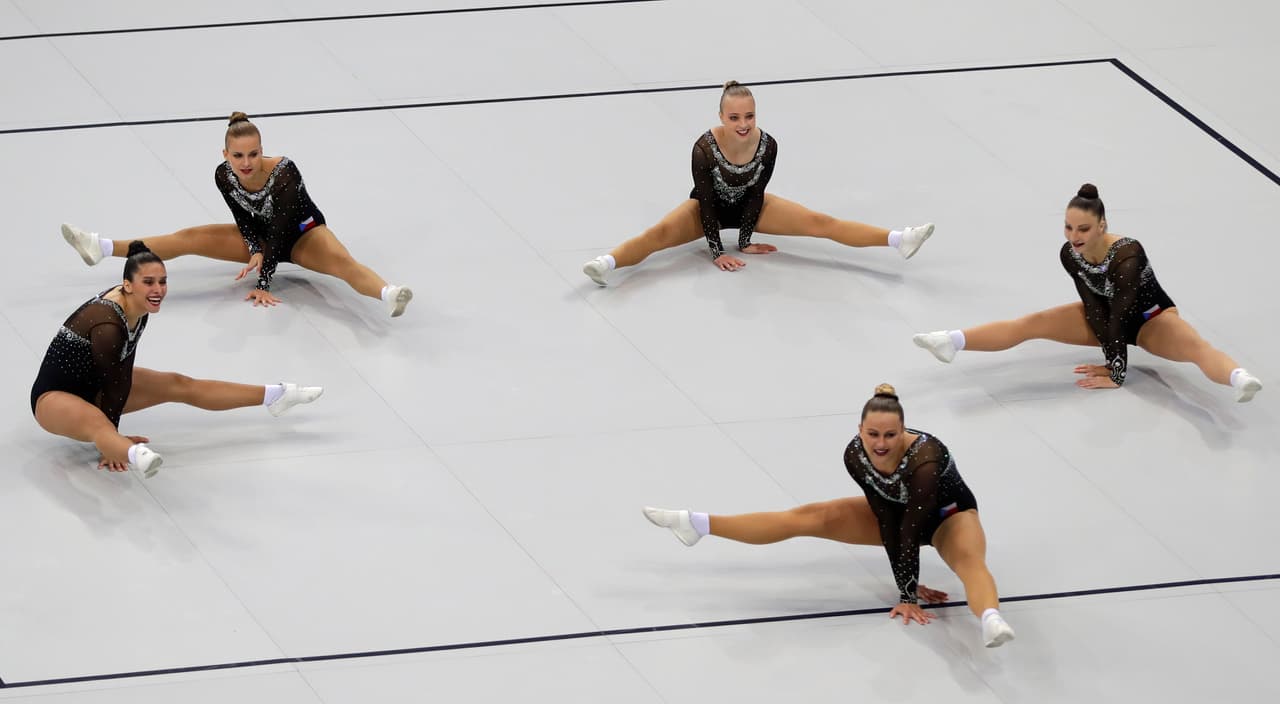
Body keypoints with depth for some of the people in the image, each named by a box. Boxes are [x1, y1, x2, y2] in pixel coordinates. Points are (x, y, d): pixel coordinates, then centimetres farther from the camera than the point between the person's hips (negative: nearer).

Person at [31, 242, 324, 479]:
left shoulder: (138, 306, -8)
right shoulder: (107, 325, -34)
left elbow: (124, 374, -1)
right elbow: (111, 385, -26)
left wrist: (113, 441, -3)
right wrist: (113, 443, -18)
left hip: (93, 382, 10)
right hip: (55, 395, -10)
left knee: (180, 386, 9)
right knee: (96, 420, -43)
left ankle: (274, 395, 17)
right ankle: (136, 456, -77)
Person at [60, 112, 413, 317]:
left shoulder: (284, 172, -35)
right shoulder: (224, 176, -21)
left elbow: (280, 230, -33)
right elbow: (245, 220, -9)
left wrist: (263, 284, -32)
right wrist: (256, 251, -29)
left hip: (302, 234, -5)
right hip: (261, 233, 5)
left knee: (340, 260, -37)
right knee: (191, 237, -7)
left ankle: (387, 295, -65)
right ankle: (102, 248, -10)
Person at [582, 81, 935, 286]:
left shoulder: (767, 145, -26)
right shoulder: (705, 148, -34)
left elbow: (756, 194, -14)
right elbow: (707, 202, -25)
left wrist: (745, 242, -12)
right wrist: (717, 252, -24)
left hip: (748, 205, 2)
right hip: (711, 207, -2)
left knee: (820, 222, -10)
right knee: (661, 233, -31)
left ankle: (899, 240, -18)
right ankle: (607, 264, -53)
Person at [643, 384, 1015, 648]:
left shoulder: (923, 460, -41)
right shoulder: (855, 455, -24)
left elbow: (912, 530, -39)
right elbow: (886, 518, -21)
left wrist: (907, 597, -36)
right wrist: (907, 585, -22)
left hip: (949, 515, -6)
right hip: (896, 510, 6)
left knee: (968, 560, -40)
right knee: (811, 517, -5)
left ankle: (991, 621, -73)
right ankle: (698, 524, -5)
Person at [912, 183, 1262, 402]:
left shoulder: (1126, 255, -35)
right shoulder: (1069, 254, -19)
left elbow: (1122, 315, -35)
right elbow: (1095, 306, -18)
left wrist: (1116, 373, -34)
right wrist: (1111, 359, -26)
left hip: (1151, 318, -5)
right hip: (1104, 316, 5)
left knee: (1195, 347, -37)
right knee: (1033, 323, -14)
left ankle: (1239, 379, -67)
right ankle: (953, 342, -28)